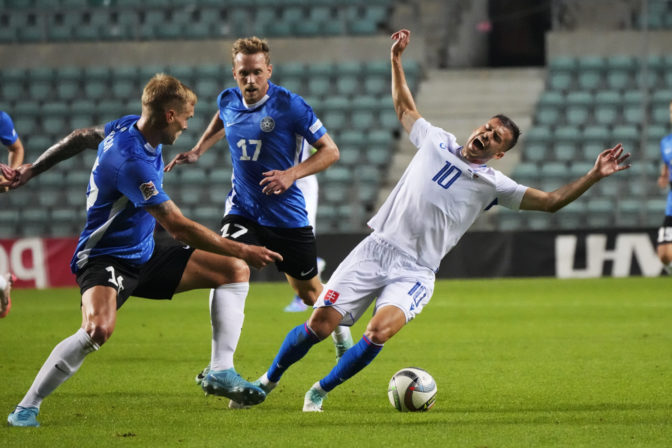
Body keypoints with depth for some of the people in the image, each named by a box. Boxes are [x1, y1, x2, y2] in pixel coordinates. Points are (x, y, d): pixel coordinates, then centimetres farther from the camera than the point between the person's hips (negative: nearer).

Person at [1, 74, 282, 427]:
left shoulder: (130, 126, 0)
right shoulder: (131, 161, -29)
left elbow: (81, 137, 19)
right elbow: (179, 228, -28)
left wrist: (34, 168, 31)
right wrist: (242, 250, -21)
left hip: (143, 254, 10)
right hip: (106, 258, -10)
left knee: (234, 272, 5)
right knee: (98, 329, -38)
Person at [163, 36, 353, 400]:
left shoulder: (289, 106, -16)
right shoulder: (228, 101, -1)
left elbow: (329, 150, -11)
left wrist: (292, 173, -25)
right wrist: (198, 150, 13)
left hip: (288, 215, -2)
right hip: (242, 211, 2)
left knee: (308, 290, 14)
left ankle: (339, 325, 51)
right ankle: (221, 366, -31)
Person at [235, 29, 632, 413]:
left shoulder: (494, 185, 6)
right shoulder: (436, 141, 12)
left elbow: (551, 201, 2)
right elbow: (404, 108, 29)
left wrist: (595, 175, -7)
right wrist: (397, 60, 27)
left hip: (415, 272, -1)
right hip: (377, 250, 1)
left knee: (379, 333, -27)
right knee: (321, 323, -9)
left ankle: (320, 392, -6)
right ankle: (268, 380, 14)